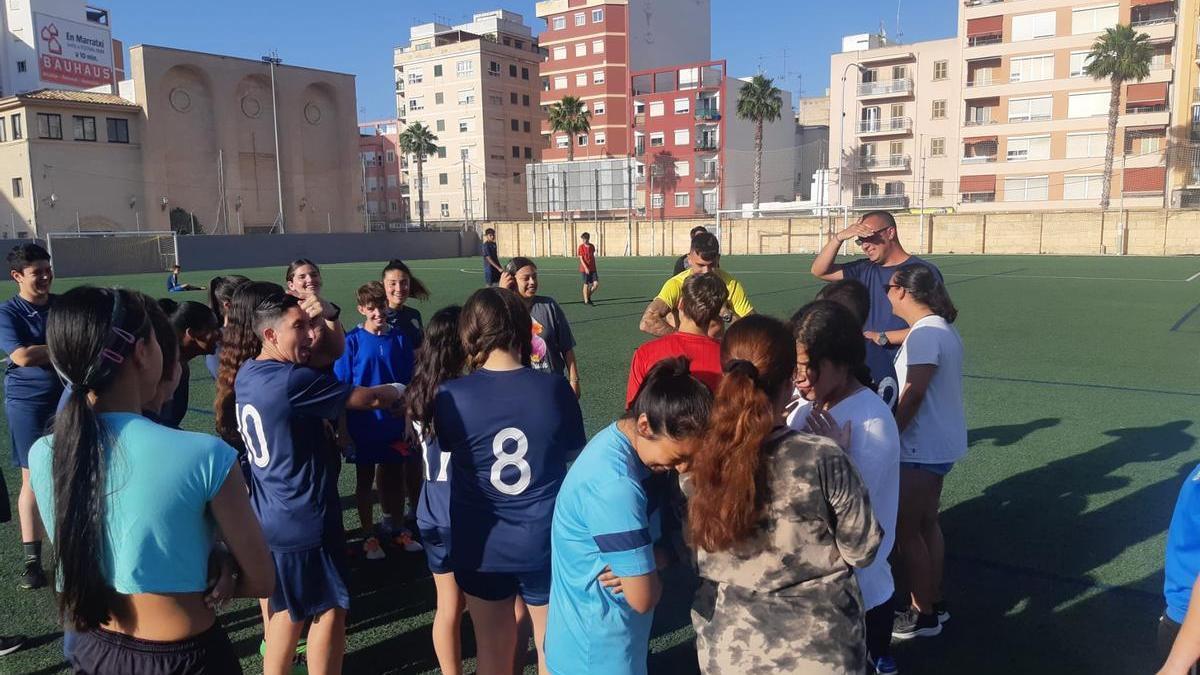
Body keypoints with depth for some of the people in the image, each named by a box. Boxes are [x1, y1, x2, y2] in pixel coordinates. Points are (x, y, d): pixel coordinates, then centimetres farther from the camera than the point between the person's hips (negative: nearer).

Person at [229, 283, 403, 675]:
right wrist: (402, 389, 1)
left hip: (271, 518, 9)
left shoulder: (248, 375, 4)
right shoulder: (293, 381, -23)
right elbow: (370, 398, -16)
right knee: (331, 609, 7)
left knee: (289, 608, 21)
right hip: (305, 521, -9)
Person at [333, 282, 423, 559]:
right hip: (363, 424, -2)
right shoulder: (352, 341, -9)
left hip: (394, 422, 2)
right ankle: (369, 536, 24)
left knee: (395, 477, 13)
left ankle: (396, 529, 31)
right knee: (364, 481, 10)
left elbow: (409, 384, 4)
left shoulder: (400, 339, -2)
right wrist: (343, 429, -7)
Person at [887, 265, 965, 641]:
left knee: (906, 531, 1)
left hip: (922, 449, -10)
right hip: (938, 444, 10)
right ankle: (934, 603, 31)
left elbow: (913, 395, -25)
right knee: (926, 524, 19)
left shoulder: (925, 334, -20)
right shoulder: (939, 329, 12)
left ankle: (923, 615, 12)